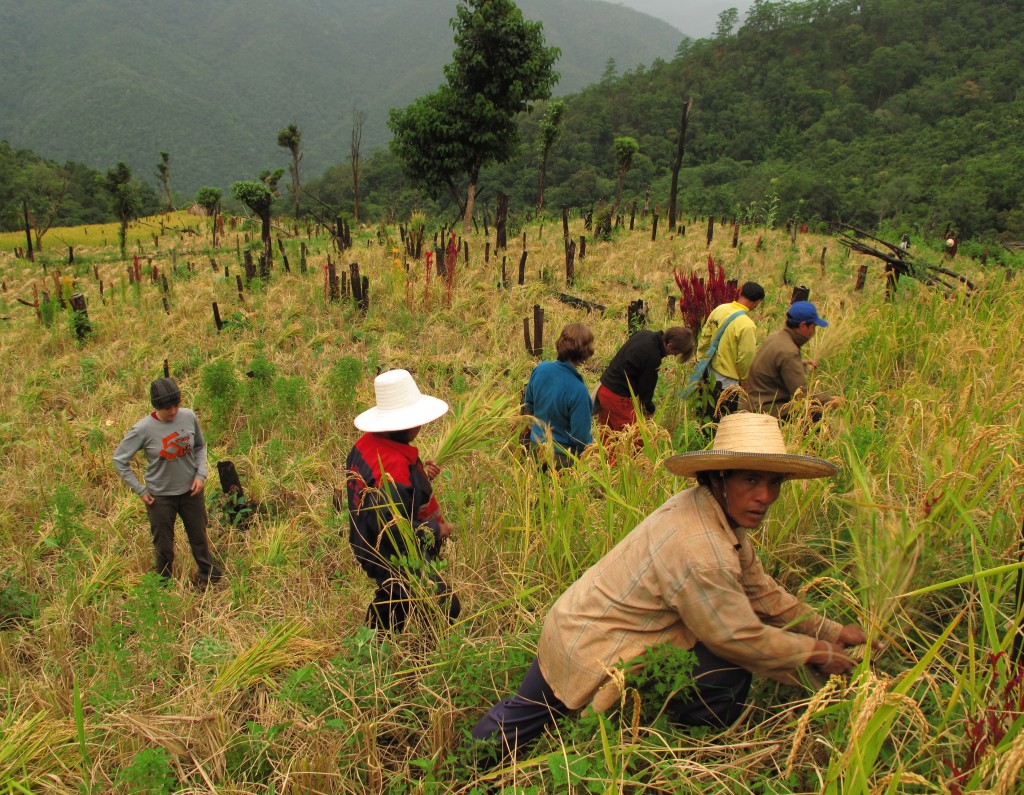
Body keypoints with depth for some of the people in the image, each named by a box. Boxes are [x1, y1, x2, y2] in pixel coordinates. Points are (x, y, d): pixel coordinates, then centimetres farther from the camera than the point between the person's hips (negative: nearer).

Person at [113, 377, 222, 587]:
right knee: (164, 546, 13)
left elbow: (200, 446, 7)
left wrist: (201, 473, -6)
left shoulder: (189, 417, -11)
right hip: (160, 497, -2)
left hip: (191, 491, 2)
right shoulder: (143, 429, -19)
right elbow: (119, 459, -8)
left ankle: (207, 574, 42)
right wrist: (140, 490, -8)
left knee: (199, 538, 18)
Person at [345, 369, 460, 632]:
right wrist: (436, 531, -17)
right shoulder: (394, 467, -33)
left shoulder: (366, 444, -4)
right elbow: (394, 529, -32)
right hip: (397, 560, -10)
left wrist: (420, 474, 0)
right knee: (446, 608, 1)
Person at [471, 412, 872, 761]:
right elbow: (742, 639, -21)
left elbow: (760, 590, 5)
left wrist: (830, 631, 5)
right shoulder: (699, 551, -32)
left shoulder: (724, 514, -2)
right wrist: (820, 652, -8)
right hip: (593, 655, -9)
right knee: (729, 669, -8)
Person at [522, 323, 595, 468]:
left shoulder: (539, 369, -10)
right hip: (562, 455, -7)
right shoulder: (578, 390, -29)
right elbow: (581, 438, -21)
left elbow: (528, 406, 7)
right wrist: (592, 441, 0)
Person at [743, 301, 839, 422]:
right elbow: (802, 395, -21)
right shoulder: (788, 352, -23)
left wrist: (800, 363, 27)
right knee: (816, 416, -18)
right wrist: (830, 400, -8)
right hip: (768, 409, -11)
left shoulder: (775, 336, 7)